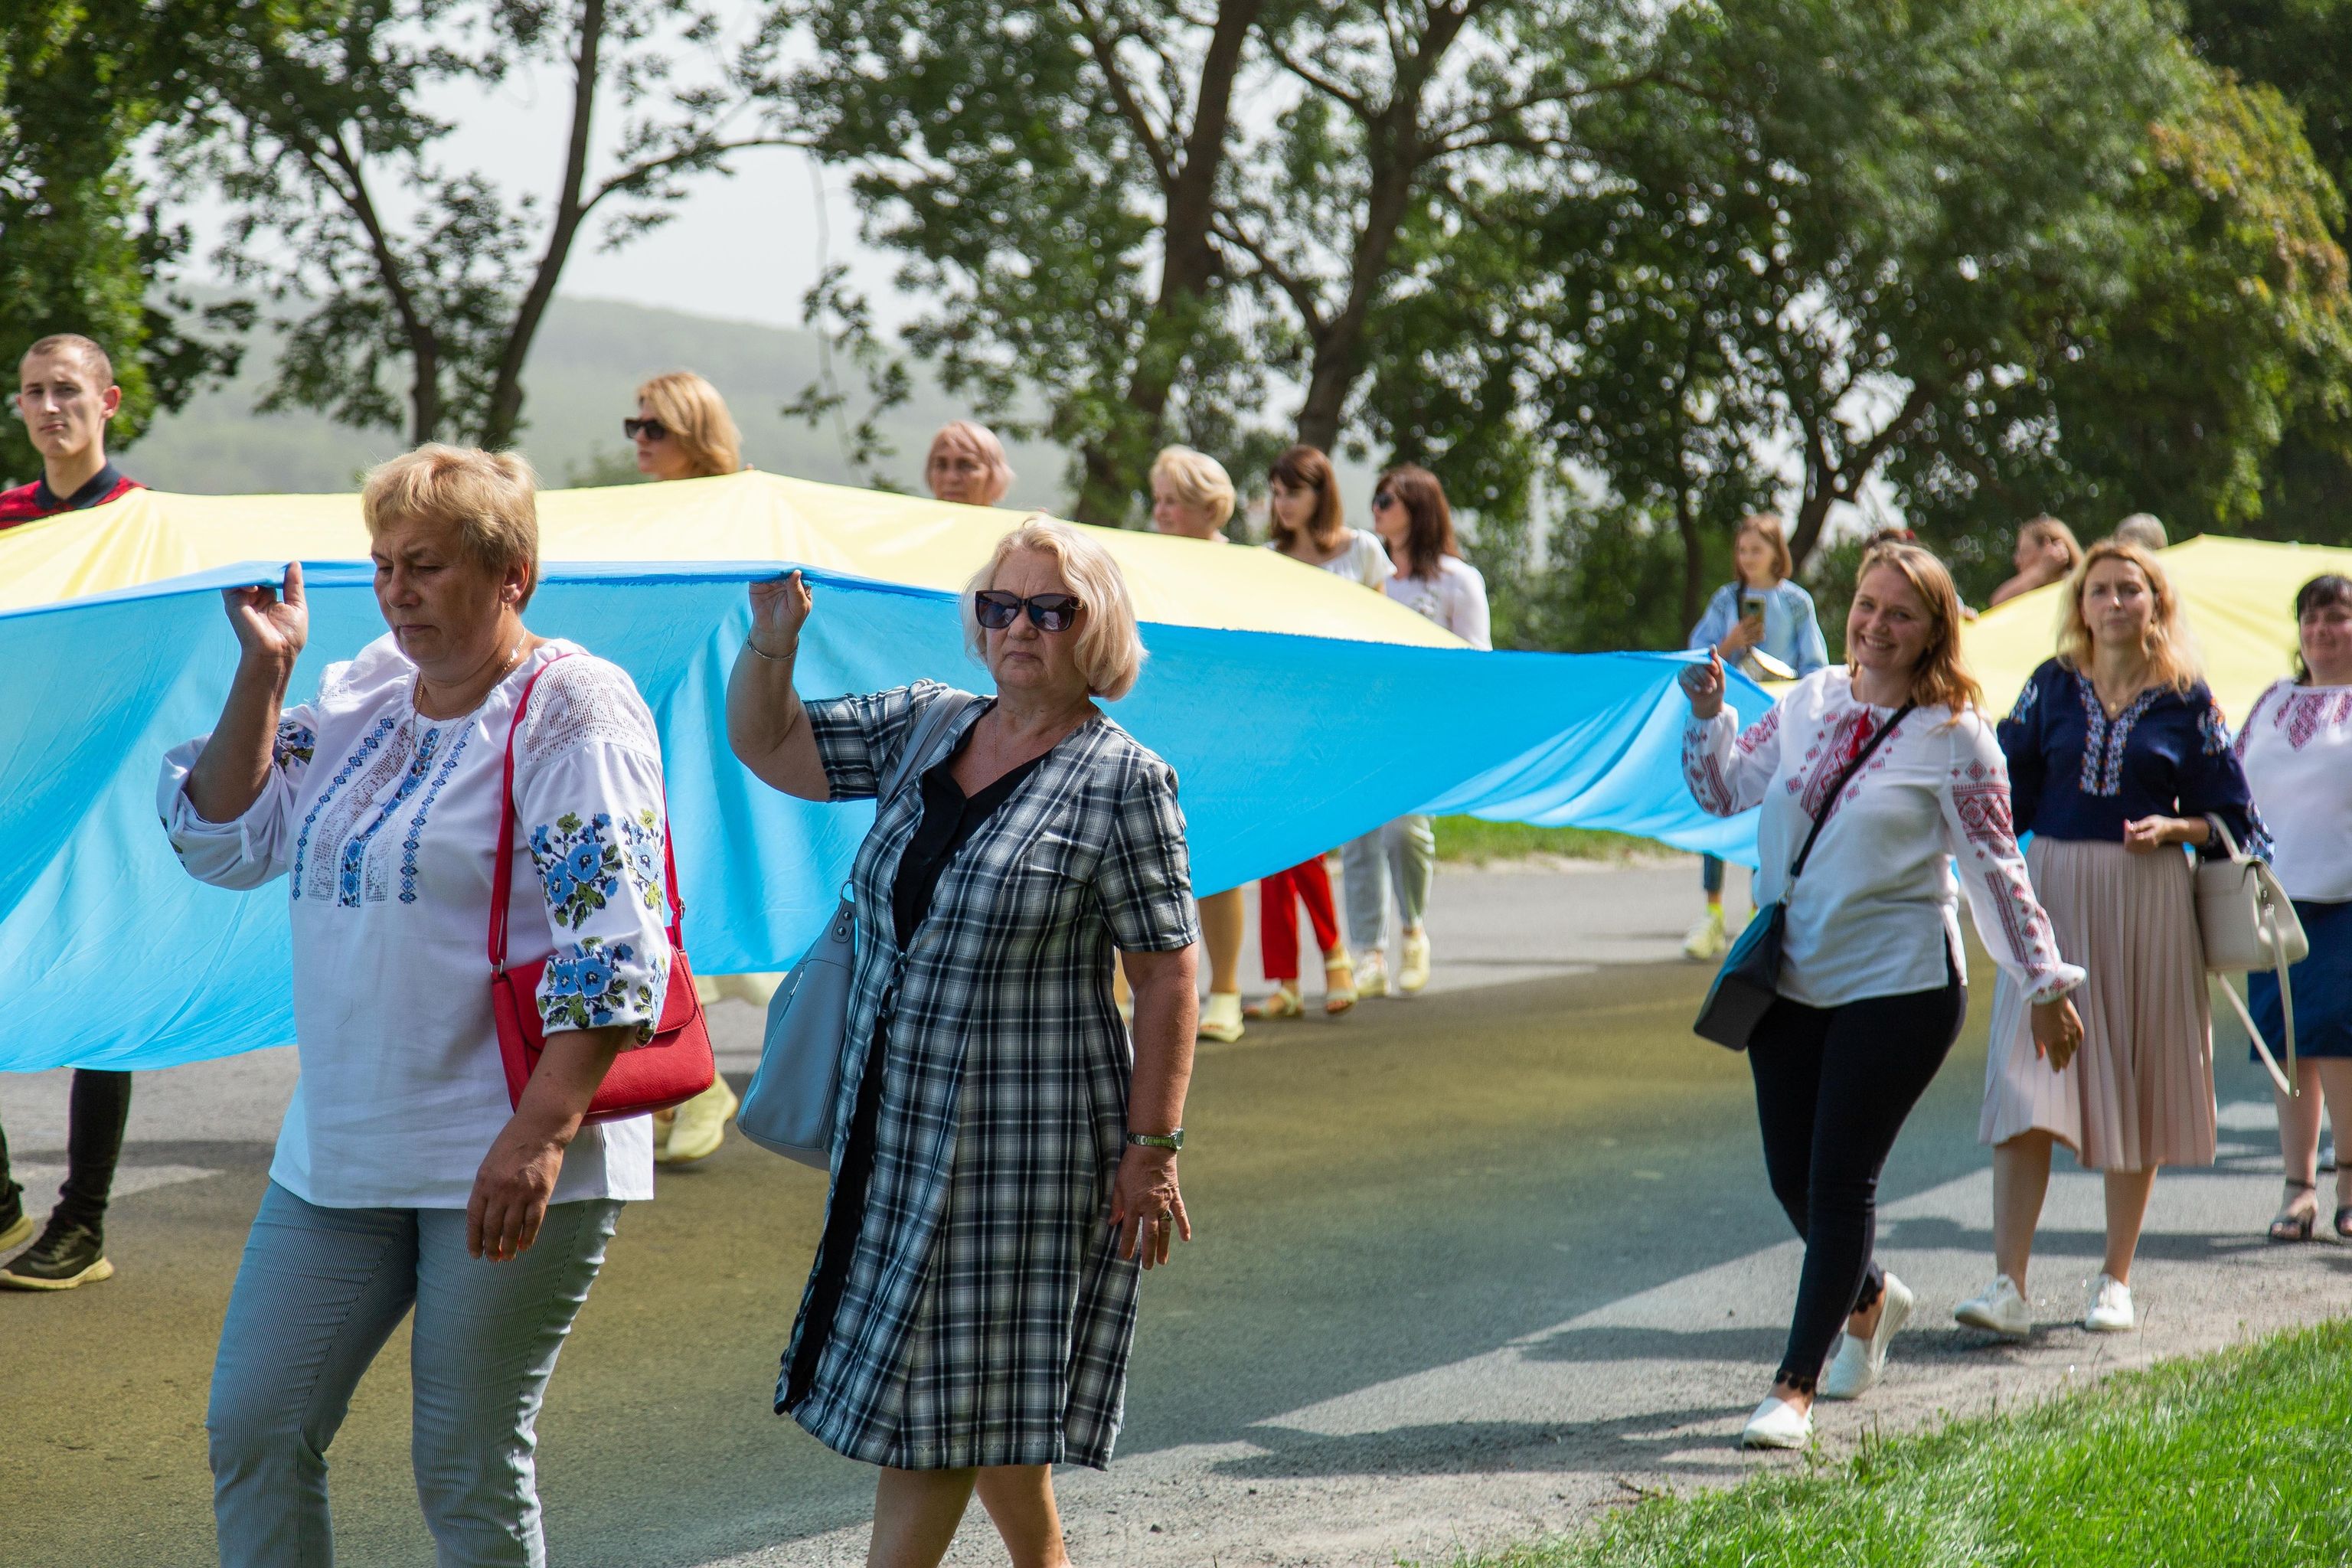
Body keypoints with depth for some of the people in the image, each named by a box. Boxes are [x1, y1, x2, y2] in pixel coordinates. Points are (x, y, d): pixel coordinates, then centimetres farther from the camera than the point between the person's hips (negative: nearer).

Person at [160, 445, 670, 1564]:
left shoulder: (570, 709, -9)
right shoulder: (360, 696, 12)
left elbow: (613, 943, -16)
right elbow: (227, 842, 12)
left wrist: (543, 1132, -24)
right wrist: (263, 671, 3)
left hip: (509, 1158, -7)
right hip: (338, 1147, 7)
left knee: (468, 1470, 1)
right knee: (252, 1428, 4)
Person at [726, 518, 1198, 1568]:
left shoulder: (1123, 782, -9)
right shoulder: (923, 726, 8)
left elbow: (1167, 979, -10)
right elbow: (766, 746, 14)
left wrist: (1151, 1146, -14)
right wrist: (770, 642, -4)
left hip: (1025, 1144, -6)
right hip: (896, 1127, 6)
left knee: (933, 1402, -4)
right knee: (981, 1402, 16)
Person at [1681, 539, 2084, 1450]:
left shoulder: (1953, 736, -8)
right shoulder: (1812, 703, 6)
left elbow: (1996, 868, -4)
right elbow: (1723, 792, 15)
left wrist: (2046, 984, -2)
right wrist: (1707, 714, -2)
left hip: (1899, 989, -5)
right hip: (1790, 983, 5)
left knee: (1840, 1179, -6)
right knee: (1791, 1177, 10)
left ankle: (1795, 1388, 1)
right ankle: (1869, 1298, 40)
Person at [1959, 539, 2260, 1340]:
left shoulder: (2186, 700, 4)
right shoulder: (2052, 687, 7)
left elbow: (2227, 815, 7)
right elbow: (2010, 795, 9)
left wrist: (2171, 828, -10)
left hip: (2147, 898, 0)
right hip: (2054, 890, 0)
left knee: (2136, 1086, 5)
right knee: (2028, 1079, -10)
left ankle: (2115, 1279, 16)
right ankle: (2008, 1284, -13)